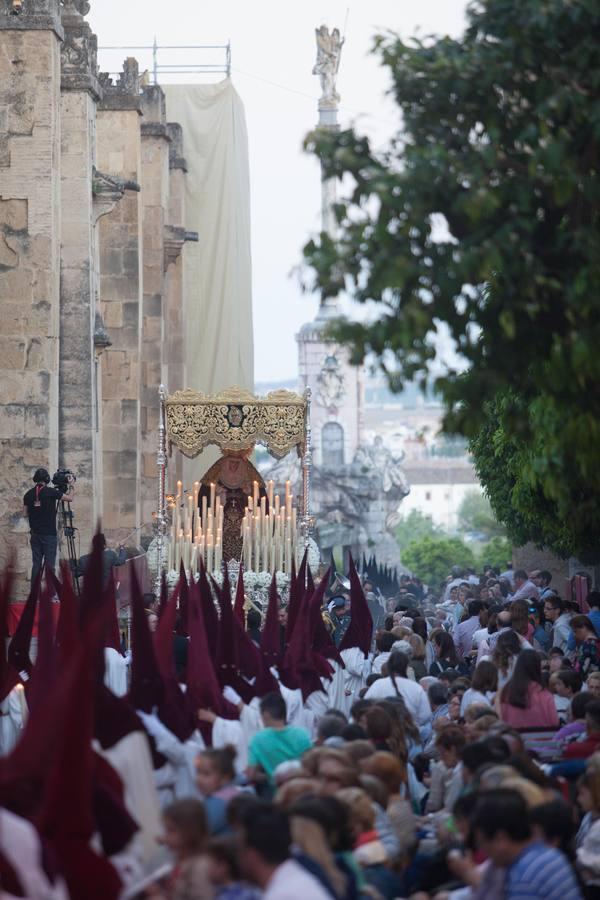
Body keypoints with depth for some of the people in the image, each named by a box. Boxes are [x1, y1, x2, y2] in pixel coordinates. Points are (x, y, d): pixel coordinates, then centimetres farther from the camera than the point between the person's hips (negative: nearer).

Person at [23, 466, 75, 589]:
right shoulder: (50, 492, -9)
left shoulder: (29, 494, 4)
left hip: (35, 534, 4)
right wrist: (72, 486, 14)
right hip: (49, 534, -4)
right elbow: (70, 498, 0)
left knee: (36, 564, 7)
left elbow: (25, 513, 9)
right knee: (50, 565, -3)